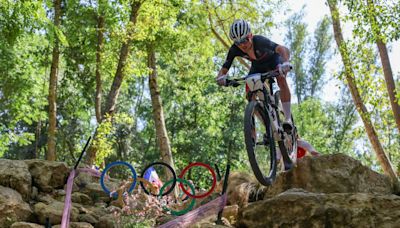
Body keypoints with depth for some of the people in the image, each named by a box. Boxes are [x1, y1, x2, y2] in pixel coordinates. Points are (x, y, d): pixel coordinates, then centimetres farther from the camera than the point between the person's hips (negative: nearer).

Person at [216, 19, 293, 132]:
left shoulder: (259, 41, -42)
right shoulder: (234, 50, -30)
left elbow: (283, 49, -54)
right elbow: (224, 69, -27)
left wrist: (286, 62, -75)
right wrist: (221, 77, -52)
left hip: (273, 59, -4)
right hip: (257, 66, 4)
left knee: (281, 80, -32)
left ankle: (288, 118, -26)